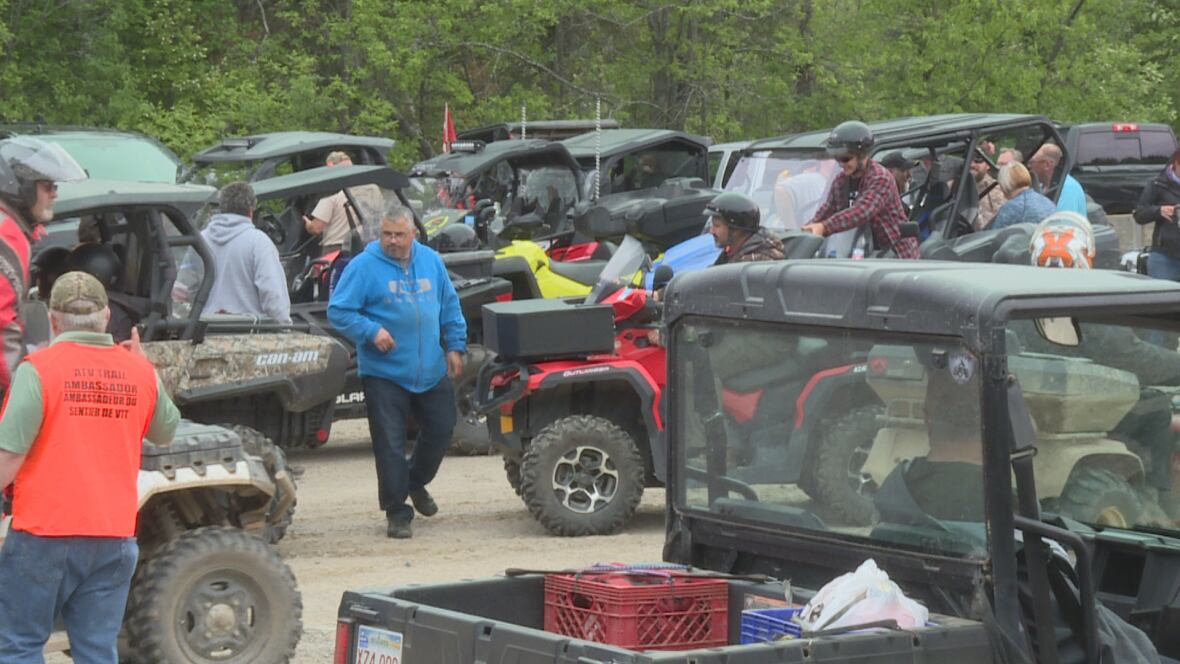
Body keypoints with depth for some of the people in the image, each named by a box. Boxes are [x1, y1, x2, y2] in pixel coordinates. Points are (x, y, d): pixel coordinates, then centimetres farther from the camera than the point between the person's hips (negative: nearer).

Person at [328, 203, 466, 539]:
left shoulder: (431, 261, 7)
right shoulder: (364, 266, -8)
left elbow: (450, 307, 18)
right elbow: (338, 311, -8)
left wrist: (455, 346, 12)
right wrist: (371, 331, -21)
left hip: (432, 372, 5)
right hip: (384, 374, -5)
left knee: (440, 430, 14)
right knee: (390, 445, -4)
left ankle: (416, 483, 40)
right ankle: (396, 512, 7)